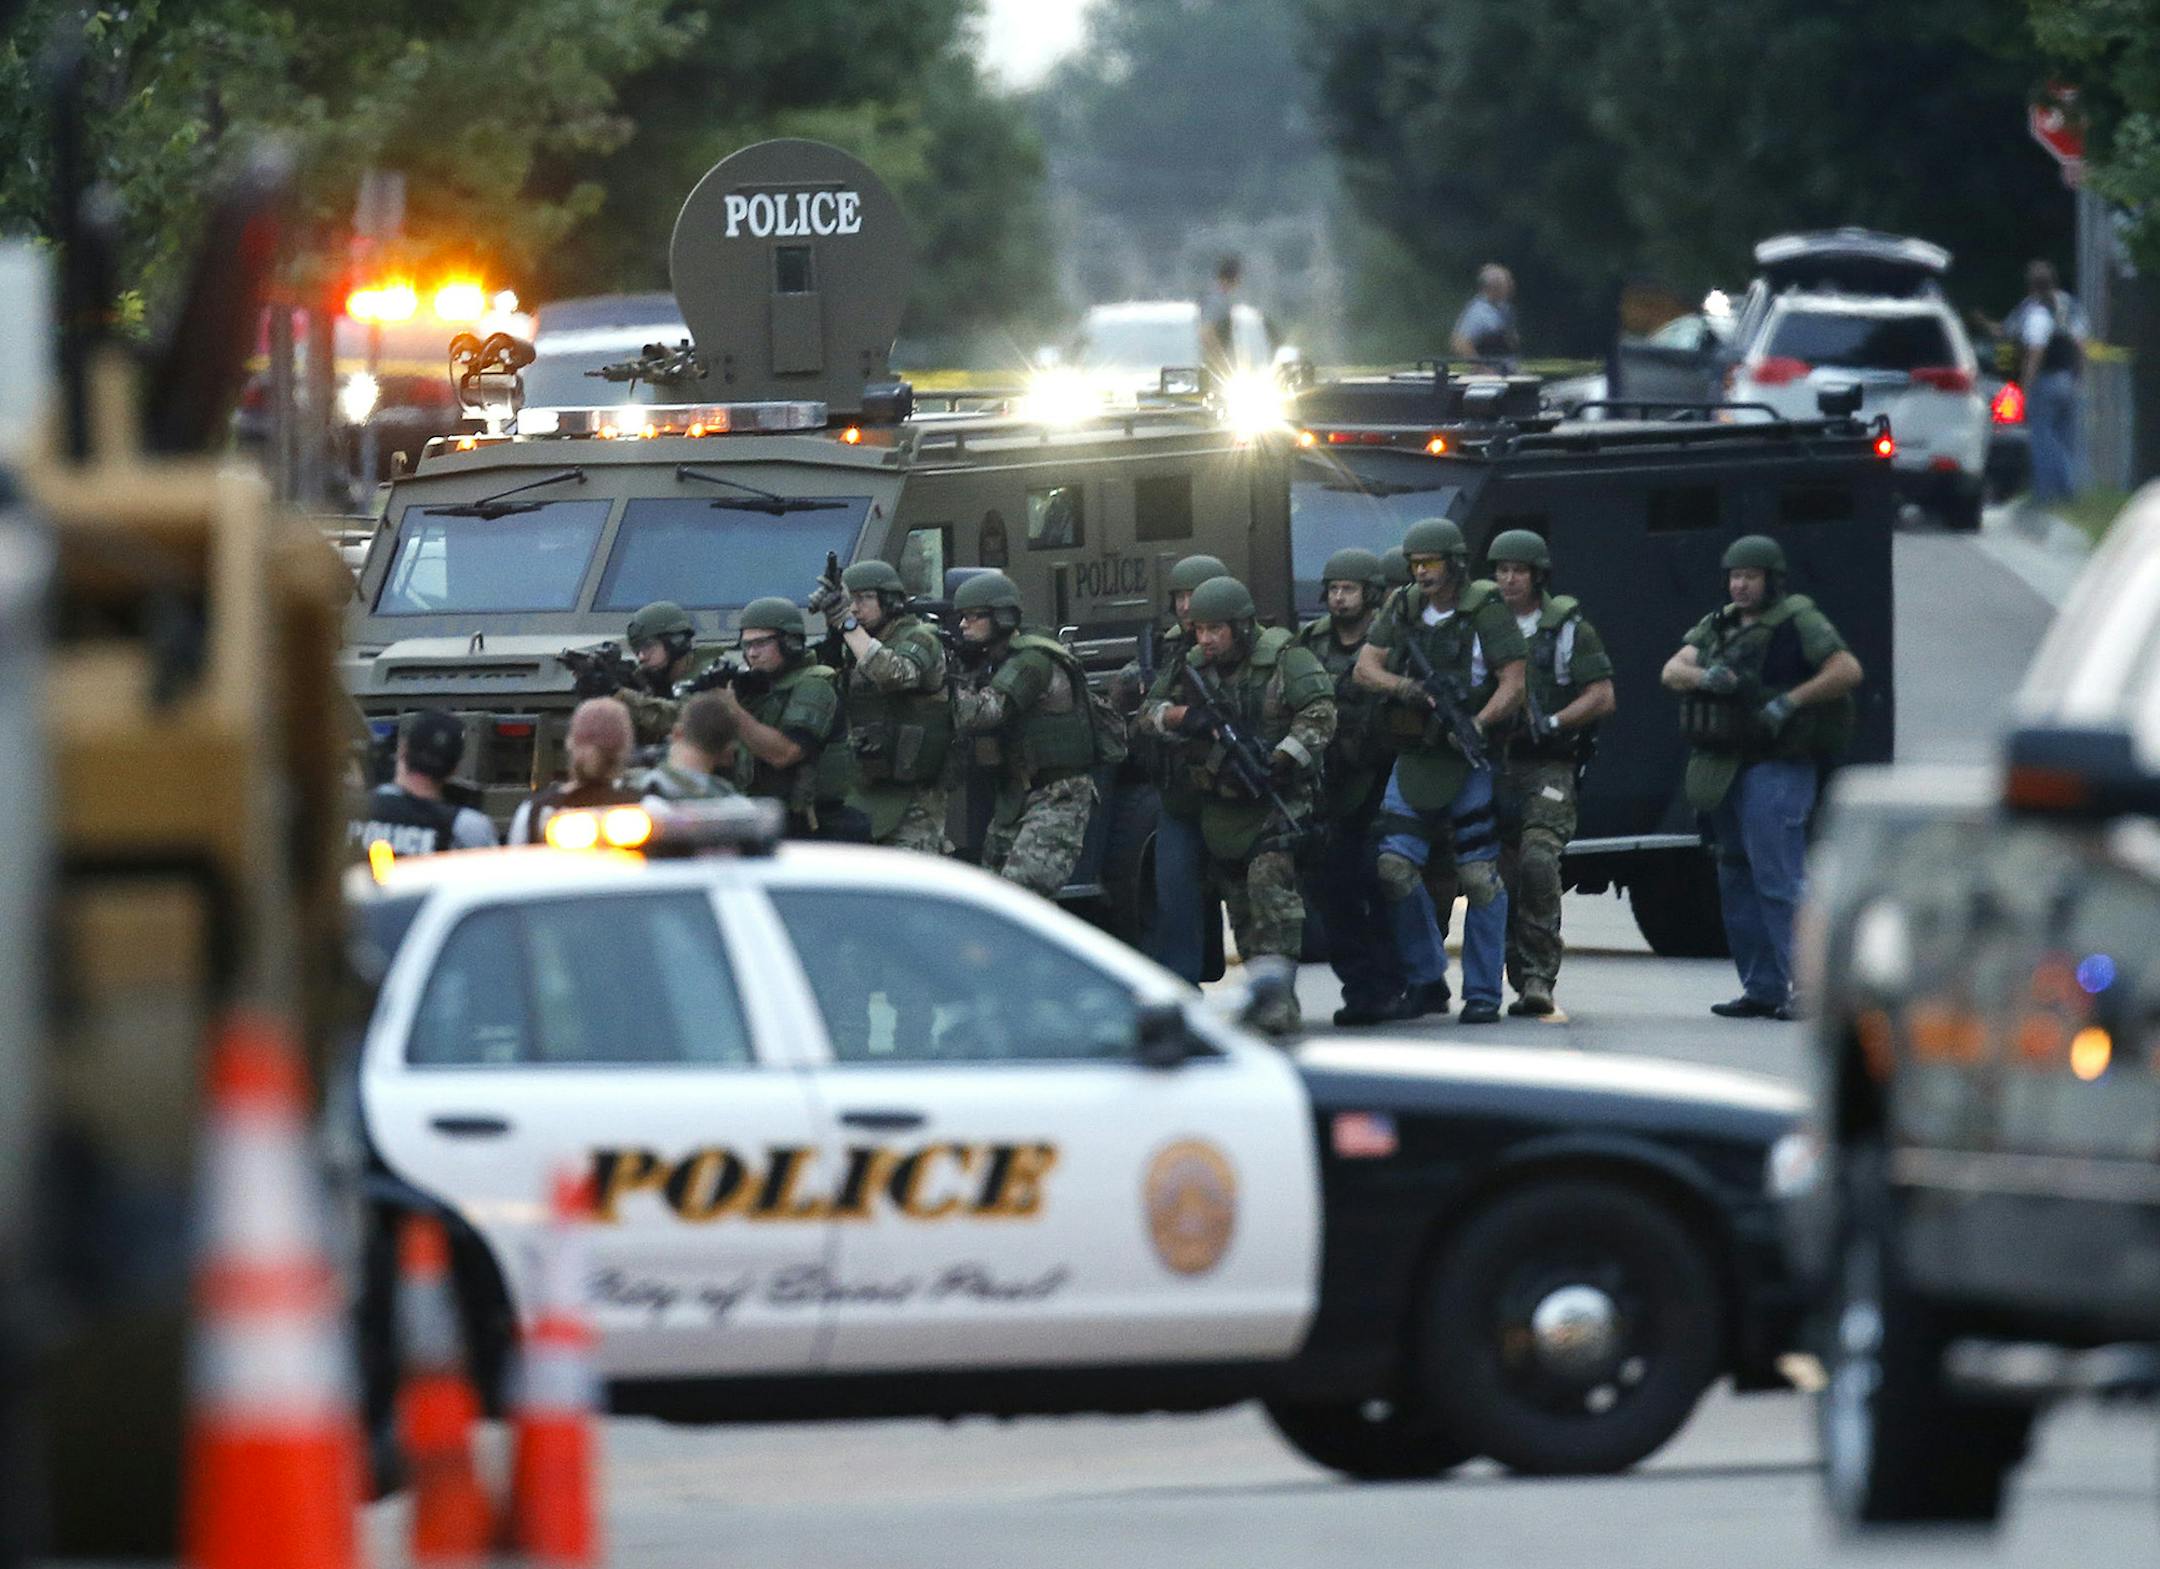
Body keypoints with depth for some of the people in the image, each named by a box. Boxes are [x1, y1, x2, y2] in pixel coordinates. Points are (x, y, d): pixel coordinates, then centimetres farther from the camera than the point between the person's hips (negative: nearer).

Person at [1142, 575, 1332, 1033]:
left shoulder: (1284, 659, -9)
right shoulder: (1194, 666, 8)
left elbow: (1320, 714, -15)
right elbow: (1149, 715, 6)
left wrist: (1280, 760, -25)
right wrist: (1182, 715, -17)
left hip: (1277, 799, -6)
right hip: (1222, 806, 6)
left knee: (1269, 881, -22)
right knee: (1237, 896, 9)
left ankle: (1279, 992, -26)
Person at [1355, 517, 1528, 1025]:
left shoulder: (1486, 611, -7)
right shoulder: (1402, 607, 9)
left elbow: (1514, 683, -10)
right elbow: (1365, 666, 6)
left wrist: (1478, 724, -25)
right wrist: (1404, 687, -15)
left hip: (1470, 760, -4)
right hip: (1414, 760, 5)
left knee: (1480, 876, -5)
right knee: (1395, 866, -5)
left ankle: (1482, 992, 2)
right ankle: (1425, 978, 10)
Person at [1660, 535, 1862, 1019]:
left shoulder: (1796, 622, -6)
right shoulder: (1720, 626, 15)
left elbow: (1848, 671, -14)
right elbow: (1672, 671, 5)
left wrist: (1790, 701, -20)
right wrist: (1703, 677, -17)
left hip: (1777, 769, -8)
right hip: (1727, 773, 8)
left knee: (1775, 880, -15)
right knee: (1738, 883, 10)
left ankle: (1799, 988, -16)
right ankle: (1759, 992, 15)